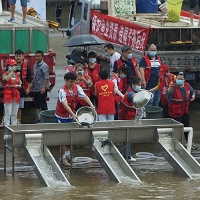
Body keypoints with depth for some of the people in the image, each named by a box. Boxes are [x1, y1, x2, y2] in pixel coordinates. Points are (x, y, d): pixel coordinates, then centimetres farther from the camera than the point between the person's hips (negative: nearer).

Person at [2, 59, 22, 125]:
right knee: (8, 114, -6)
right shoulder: (5, 74, -2)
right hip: (8, 96, -5)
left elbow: (20, 85, 16)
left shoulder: (17, 75, 14)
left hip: (16, 96, 5)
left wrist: (17, 86, -6)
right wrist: (12, 71, -26)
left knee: (14, 114, 9)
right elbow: (6, 79, -26)